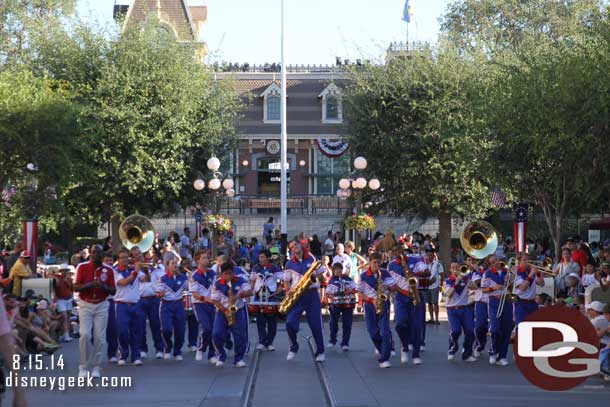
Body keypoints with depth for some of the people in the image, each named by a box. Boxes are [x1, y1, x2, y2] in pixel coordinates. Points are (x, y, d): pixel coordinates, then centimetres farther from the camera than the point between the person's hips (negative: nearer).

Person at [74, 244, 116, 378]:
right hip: (85, 305, -1)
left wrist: (103, 286, -17)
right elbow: (76, 287, -5)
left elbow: (113, 291, 3)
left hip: (101, 305, 1)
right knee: (85, 334, -13)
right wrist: (90, 284, -20)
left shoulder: (109, 270, 3)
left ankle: (95, 367, 8)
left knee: (99, 337, -2)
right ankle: (83, 367, -3)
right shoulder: (82, 267, -1)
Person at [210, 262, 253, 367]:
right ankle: (221, 356, 8)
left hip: (238, 311, 0)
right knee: (216, 334, -12)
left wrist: (238, 295, -30)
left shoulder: (241, 281, -4)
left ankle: (238, 359, 8)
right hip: (222, 311, 0)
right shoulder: (217, 284, -5)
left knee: (240, 336, -7)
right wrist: (224, 310, -19)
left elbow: (250, 292, -13)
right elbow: (215, 300, -6)